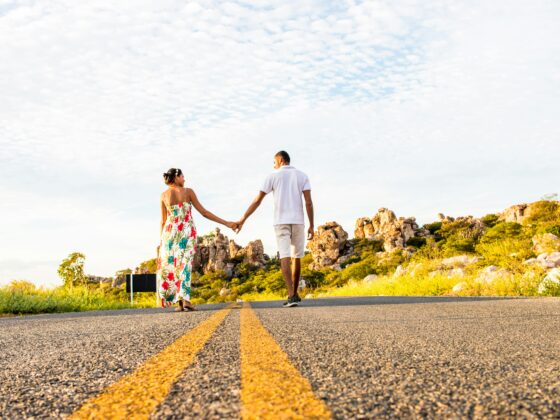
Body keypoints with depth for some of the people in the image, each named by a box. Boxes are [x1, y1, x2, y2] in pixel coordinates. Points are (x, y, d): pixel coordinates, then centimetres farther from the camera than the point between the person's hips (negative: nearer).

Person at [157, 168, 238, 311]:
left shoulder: (164, 195, 4)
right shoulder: (188, 191, 0)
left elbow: (163, 221, 4)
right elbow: (204, 212, -2)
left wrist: (161, 241, 12)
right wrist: (226, 223, 0)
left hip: (170, 232, 1)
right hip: (188, 232, -1)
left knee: (170, 266, 9)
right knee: (184, 266, -1)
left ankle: (180, 303, 5)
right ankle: (185, 299, -18)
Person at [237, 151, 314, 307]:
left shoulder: (273, 176, 5)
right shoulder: (302, 176, 9)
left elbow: (257, 201, 2)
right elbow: (308, 202, -2)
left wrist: (242, 220, 5)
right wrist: (311, 226, 0)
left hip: (281, 222, -2)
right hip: (298, 221, 2)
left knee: (285, 258, -9)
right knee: (296, 258, 16)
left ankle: (292, 296, -24)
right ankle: (294, 294, 24)